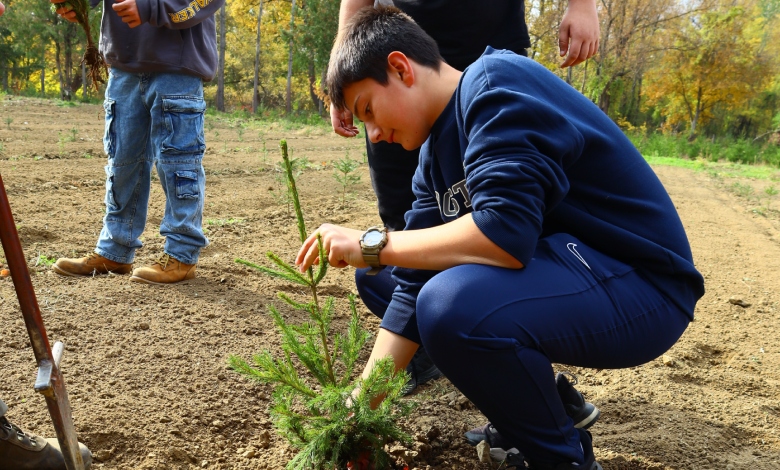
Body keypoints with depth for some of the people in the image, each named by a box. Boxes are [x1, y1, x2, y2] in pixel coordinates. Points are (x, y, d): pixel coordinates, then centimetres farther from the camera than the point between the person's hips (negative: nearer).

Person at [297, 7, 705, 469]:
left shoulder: (498, 86, -18)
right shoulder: (437, 157, 7)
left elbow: (504, 235, -30)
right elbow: (413, 288, 6)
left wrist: (372, 244, -18)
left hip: (640, 285, -9)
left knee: (455, 306, -35)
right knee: (380, 277, 12)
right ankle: (542, 402, 15)